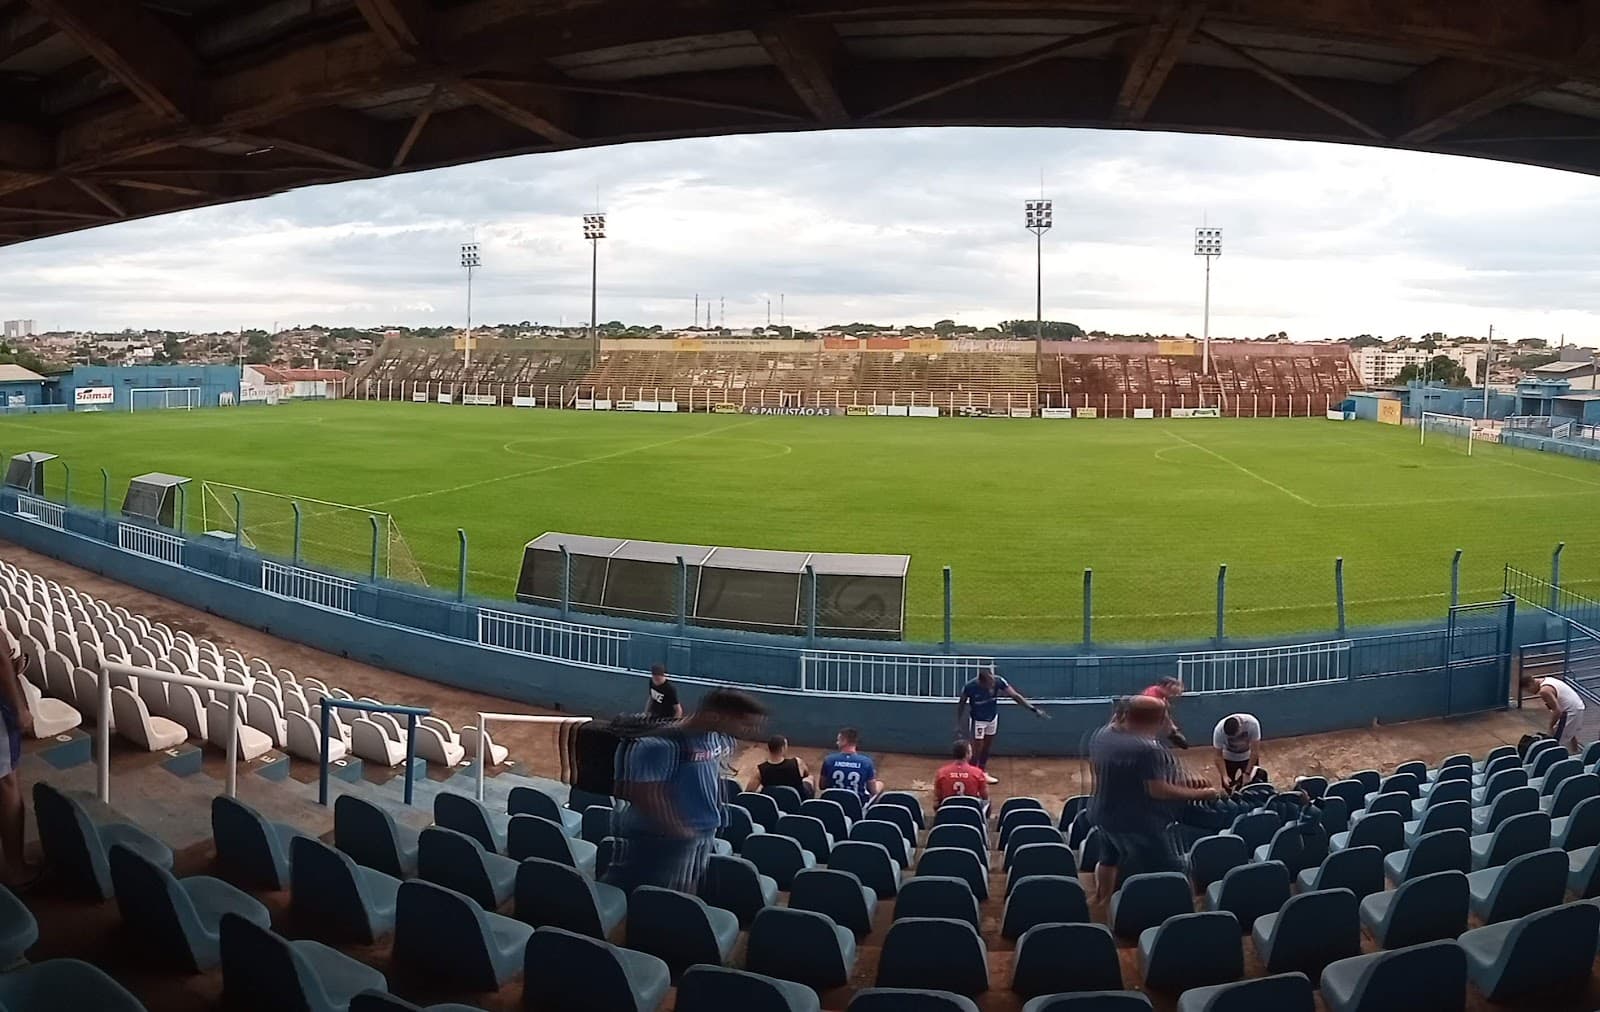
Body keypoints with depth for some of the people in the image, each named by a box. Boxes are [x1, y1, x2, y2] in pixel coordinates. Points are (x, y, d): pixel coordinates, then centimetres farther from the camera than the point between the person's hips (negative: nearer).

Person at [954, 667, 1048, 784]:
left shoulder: (998, 681, -26)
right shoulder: (970, 687, -31)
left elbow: (1015, 695, -20)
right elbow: (961, 704, -13)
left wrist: (1033, 709, -24)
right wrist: (959, 725, -10)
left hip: (992, 718, 4)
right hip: (977, 720, -4)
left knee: (987, 748, 20)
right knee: (977, 750, -1)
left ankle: (982, 772, 40)